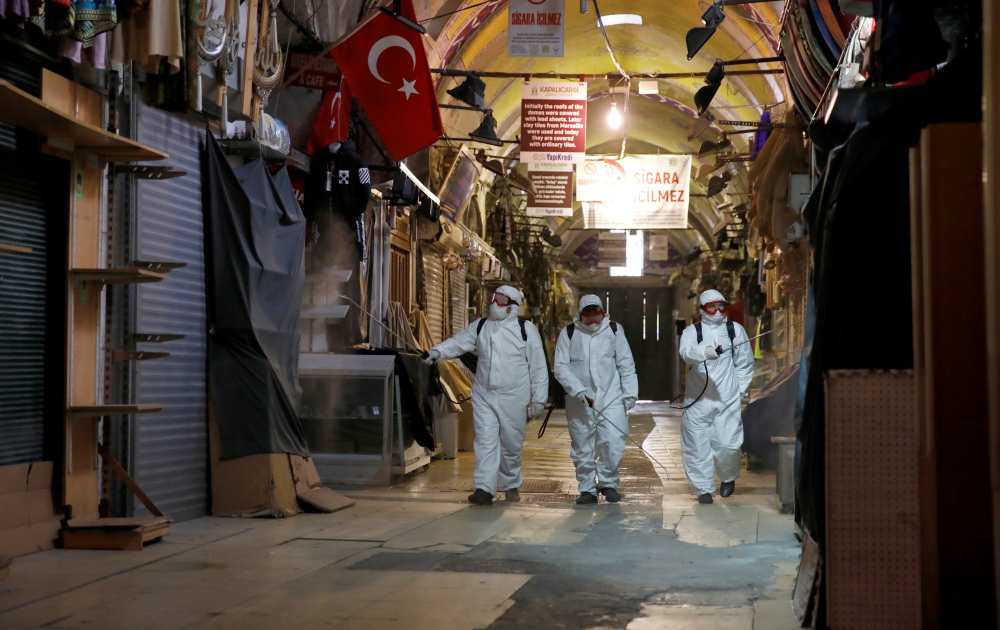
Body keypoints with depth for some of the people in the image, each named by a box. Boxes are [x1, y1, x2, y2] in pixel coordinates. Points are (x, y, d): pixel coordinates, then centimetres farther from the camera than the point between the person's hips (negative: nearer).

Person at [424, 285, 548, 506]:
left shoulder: (526, 329, -2)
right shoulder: (481, 326, 9)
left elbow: (538, 367, -1)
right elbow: (459, 342, 4)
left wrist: (538, 400, -4)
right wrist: (438, 351, -17)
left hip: (514, 398, -2)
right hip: (484, 396, 2)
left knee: (511, 444, 9)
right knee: (485, 441, -7)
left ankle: (510, 485, 28)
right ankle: (484, 489, -10)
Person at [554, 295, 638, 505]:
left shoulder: (614, 330, 6)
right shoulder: (569, 333, 2)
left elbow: (626, 364, 8)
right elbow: (561, 367, -3)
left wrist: (630, 393, 0)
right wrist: (578, 390, -15)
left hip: (611, 399, 0)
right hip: (580, 401, 0)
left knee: (613, 442, -10)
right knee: (583, 448, 4)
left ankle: (608, 483, 10)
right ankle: (588, 489, 18)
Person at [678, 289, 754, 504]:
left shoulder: (735, 330, 9)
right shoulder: (692, 331, 3)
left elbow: (744, 363, 16)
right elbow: (687, 353, -20)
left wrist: (740, 390, 9)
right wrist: (705, 351, -39)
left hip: (728, 399, 0)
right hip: (697, 399, 0)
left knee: (728, 443, -5)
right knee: (697, 445, 0)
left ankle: (728, 478, 25)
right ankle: (704, 488, 15)